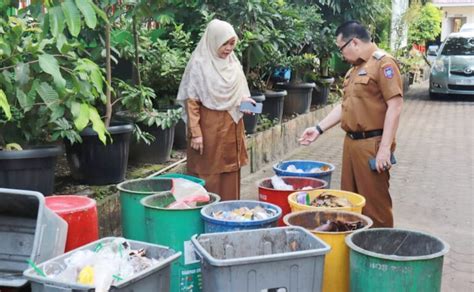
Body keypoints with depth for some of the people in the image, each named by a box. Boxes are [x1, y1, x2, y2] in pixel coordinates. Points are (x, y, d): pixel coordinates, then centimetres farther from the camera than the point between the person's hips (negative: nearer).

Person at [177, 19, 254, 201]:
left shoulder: (233, 63, 9)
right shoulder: (199, 64, -9)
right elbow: (191, 101, -11)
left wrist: (245, 100, -3)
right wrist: (195, 133, -16)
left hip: (232, 127, 6)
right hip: (209, 128, -6)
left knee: (230, 174, 10)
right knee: (208, 176, -1)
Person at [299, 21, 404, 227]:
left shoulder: (383, 63, -9)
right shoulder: (355, 69, 18)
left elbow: (395, 106, -16)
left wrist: (385, 148, -20)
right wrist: (319, 128, 18)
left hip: (372, 144, -9)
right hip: (351, 142, 9)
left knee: (374, 203, -2)